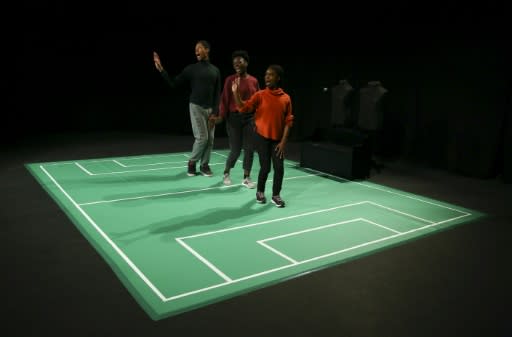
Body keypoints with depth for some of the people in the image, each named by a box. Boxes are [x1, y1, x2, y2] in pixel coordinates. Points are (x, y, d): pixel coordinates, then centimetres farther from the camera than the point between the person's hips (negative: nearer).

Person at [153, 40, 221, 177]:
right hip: (196, 107, -3)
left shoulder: (215, 70, 7)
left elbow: (217, 93, 6)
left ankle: (204, 165, 15)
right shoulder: (191, 68, -1)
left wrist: (215, 112, -2)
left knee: (210, 139, 2)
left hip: (210, 108, 3)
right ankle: (192, 162, 11)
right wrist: (161, 69, -14)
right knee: (202, 137, -10)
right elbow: (174, 83, -3)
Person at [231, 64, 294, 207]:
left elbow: (288, 121, 0)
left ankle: (276, 195, 18)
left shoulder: (286, 98, -1)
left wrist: (283, 141, -5)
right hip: (262, 137, -2)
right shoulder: (260, 95, -4)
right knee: (265, 167, 0)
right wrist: (236, 92, -27)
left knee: (279, 168, 0)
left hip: (277, 139, 2)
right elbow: (244, 108, -13)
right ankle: (260, 192, 25)